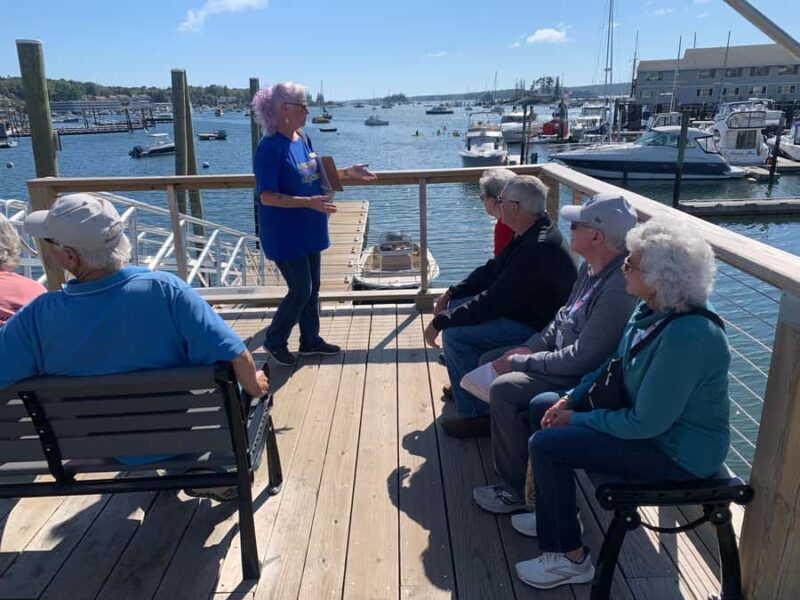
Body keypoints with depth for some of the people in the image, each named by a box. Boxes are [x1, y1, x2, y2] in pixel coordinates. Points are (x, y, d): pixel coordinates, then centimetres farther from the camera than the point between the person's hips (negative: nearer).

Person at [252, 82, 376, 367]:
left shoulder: (303, 139, 5)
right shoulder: (270, 147, -19)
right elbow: (267, 196, -22)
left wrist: (347, 171, 7)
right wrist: (308, 202, -31)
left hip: (309, 229, 8)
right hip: (285, 233, -8)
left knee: (312, 287, 14)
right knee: (301, 290, -3)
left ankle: (310, 340, 30)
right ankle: (274, 342, 18)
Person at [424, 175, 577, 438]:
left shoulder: (540, 248, -29)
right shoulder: (530, 234, 3)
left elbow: (492, 303, -30)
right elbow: (492, 269, 13)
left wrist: (440, 322, -22)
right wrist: (451, 293, 3)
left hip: (536, 328, -10)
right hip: (521, 309, 10)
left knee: (455, 334, -20)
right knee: (457, 306, 11)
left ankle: (476, 415, -7)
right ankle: (464, 384, 25)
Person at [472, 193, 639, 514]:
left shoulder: (618, 289, -30)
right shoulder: (591, 267, 1)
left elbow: (581, 359, -29)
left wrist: (520, 362, -19)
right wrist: (530, 347, 2)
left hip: (586, 377, -10)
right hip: (563, 352, 10)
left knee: (504, 391, -25)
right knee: (490, 361, 9)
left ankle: (517, 491, -6)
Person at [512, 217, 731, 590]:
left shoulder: (685, 336, -33)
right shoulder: (651, 310, -5)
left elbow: (646, 424, -28)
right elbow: (616, 364, 10)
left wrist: (577, 419, -16)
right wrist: (570, 398, -1)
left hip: (678, 451, -9)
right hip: (645, 415, 9)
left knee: (545, 445, -17)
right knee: (542, 406, 9)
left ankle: (570, 559, 4)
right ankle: (555, 514, 27)